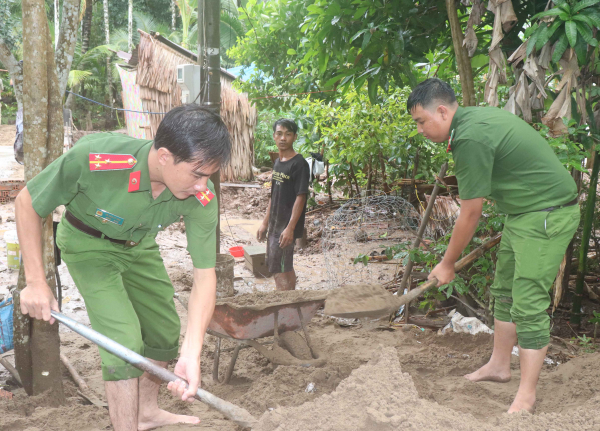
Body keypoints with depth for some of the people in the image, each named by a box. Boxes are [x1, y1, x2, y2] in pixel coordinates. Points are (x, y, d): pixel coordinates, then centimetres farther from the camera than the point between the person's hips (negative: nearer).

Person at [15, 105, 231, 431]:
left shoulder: (201, 199, -30)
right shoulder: (93, 158, -40)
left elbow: (204, 274, -27)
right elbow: (27, 202, -24)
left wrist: (191, 355, -37)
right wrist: (35, 281, -25)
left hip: (139, 247, 4)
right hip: (88, 245, -4)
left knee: (165, 332, 12)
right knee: (124, 339, -17)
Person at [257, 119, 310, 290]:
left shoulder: (299, 164, -14)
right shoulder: (278, 162, 11)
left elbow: (300, 197, -18)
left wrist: (290, 228, -22)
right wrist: (265, 223, 17)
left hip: (287, 227, -8)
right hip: (275, 224, 8)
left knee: (278, 270, -7)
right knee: (286, 268, 15)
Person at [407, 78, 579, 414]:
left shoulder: (470, 139, -25)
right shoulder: (473, 118, 7)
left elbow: (471, 213, -18)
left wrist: (448, 264, -6)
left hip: (546, 215, -11)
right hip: (524, 212, 11)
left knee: (528, 304, -10)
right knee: (504, 291, 19)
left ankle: (526, 397, -2)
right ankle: (499, 366, 34)